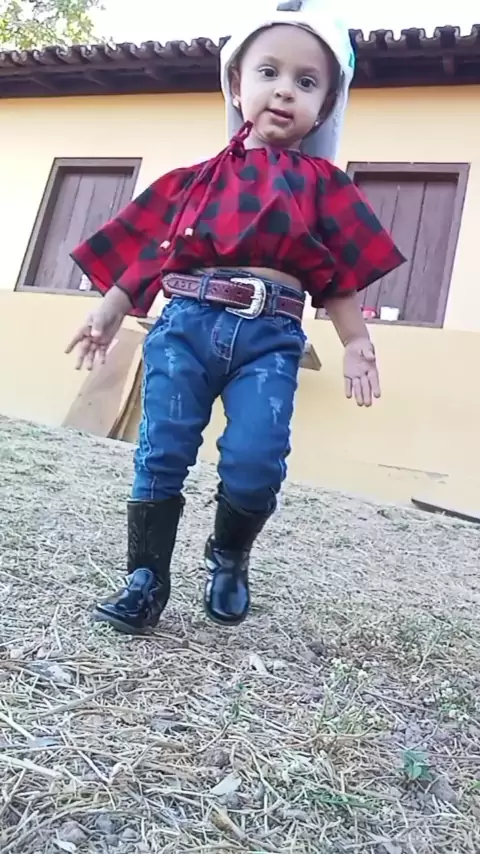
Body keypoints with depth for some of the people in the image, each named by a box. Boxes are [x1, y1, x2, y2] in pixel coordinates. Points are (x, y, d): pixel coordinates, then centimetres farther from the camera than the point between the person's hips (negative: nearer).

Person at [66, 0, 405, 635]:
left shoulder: (321, 182, 16)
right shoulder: (200, 176, 18)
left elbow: (340, 274, 12)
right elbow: (148, 250, 17)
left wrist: (356, 341, 4)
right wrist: (110, 311, 14)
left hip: (271, 335, -1)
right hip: (186, 321, 2)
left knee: (256, 463, -14)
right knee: (161, 455, -5)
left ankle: (229, 559, 16)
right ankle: (145, 579, 9)